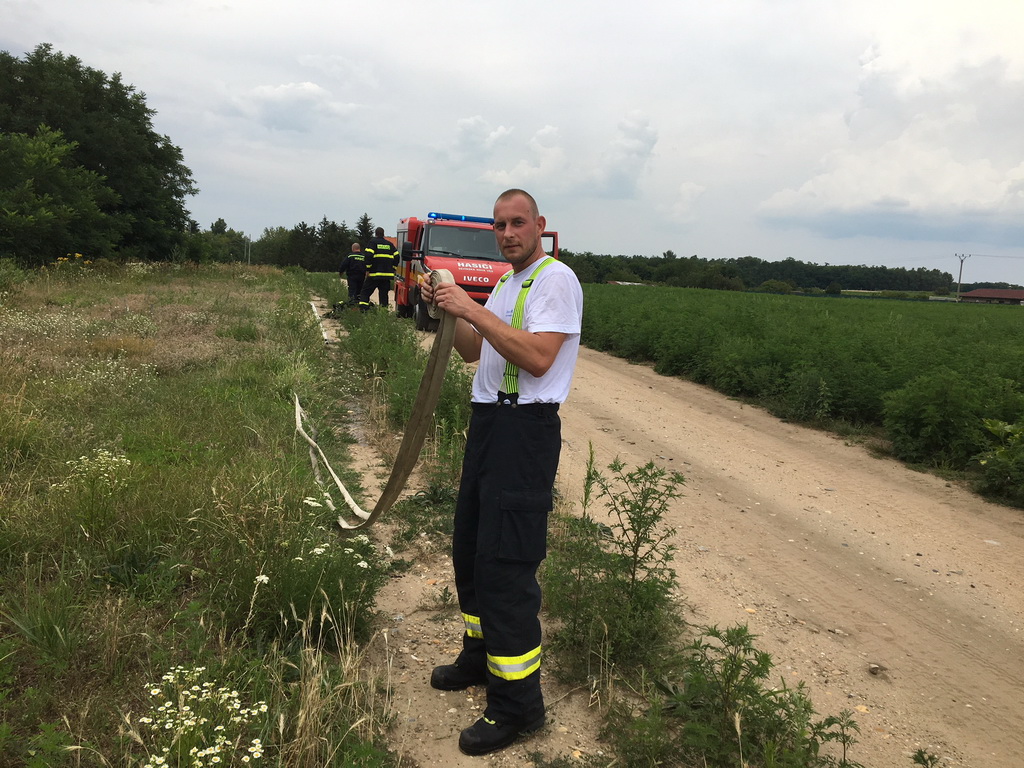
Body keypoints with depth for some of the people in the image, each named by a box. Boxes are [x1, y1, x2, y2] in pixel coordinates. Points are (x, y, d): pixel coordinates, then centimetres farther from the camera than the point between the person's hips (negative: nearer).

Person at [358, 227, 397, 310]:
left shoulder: (372, 242, 0)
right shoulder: (389, 244, 14)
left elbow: (368, 255, -12)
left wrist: (368, 269, -8)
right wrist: (393, 269, 15)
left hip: (375, 273, -4)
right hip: (387, 274, 4)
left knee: (365, 292, 2)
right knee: (383, 294, 10)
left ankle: (363, 309, -10)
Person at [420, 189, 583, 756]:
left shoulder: (555, 279, -11)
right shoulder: (507, 284, 19)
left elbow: (537, 358, -24)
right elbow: (473, 350, 21)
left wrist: (472, 309, -24)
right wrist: (447, 310, 5)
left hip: (525, 430, -10)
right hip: (488, 422, 10)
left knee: (504, 565, -8)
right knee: (469, 547, 18)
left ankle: (517, 703, 5)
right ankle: (481, 657, 37)